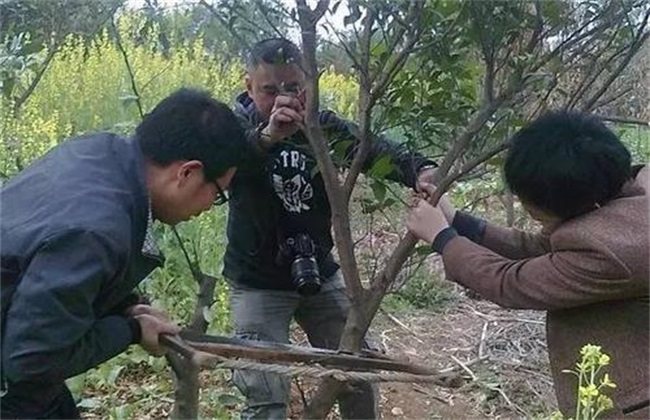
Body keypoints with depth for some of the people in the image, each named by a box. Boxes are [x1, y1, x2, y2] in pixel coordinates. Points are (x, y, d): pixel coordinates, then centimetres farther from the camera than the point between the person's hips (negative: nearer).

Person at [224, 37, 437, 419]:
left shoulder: (325, 126, -4)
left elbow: (374, 147, -21)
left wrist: (419, 170, -43)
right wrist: (267, 137, -53)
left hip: (320, 274, 4)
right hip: (259, 283, -3)